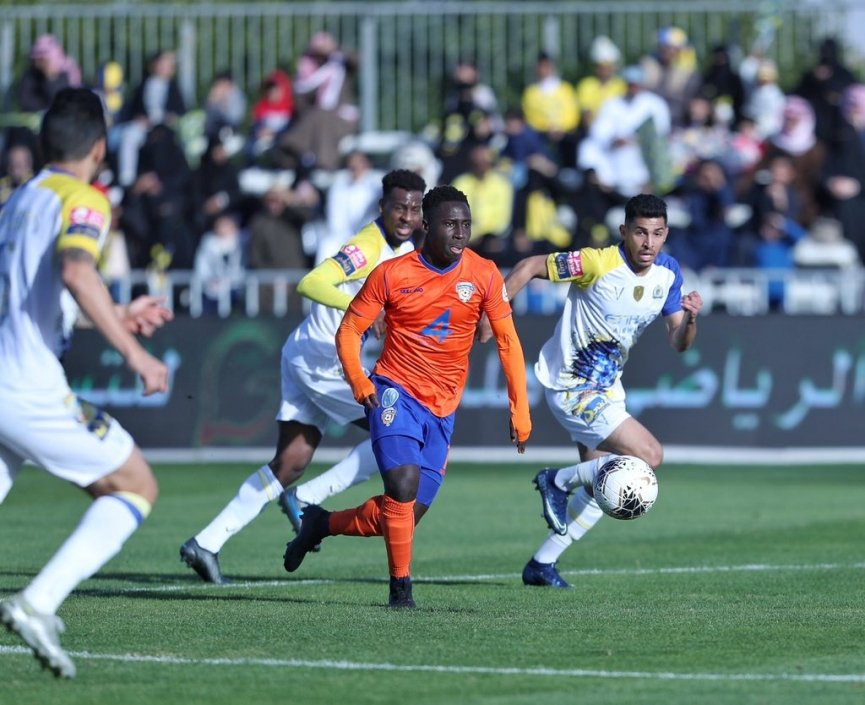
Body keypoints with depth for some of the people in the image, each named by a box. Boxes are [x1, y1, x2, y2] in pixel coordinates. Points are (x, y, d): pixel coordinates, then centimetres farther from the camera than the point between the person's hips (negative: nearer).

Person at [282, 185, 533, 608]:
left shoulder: (484, 275, -3)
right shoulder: (391, 274, -7)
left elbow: (507, 342, 3)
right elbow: (349, 330, 1)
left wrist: (520, 412, -2)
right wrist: (359, 382, -16)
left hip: (442, 408, 3)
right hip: (396, 391, -3)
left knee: (409, 513, 5)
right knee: (403, 486, -24)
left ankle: (322, 524, 28)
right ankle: (400, 586, -8)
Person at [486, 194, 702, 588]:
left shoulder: (668, 273, -3)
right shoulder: (599, 263, -24)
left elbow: (678, 343, 0)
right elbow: (529, 268, -16)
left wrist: (690, 318, -22)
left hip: (606, 385, 8)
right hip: (571, 388, -8)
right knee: (650, 456, -17)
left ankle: (542, 564, 27)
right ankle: (558, 481, 2)